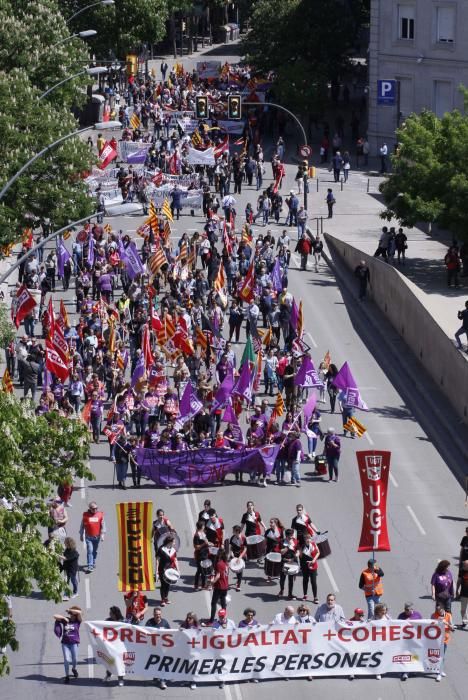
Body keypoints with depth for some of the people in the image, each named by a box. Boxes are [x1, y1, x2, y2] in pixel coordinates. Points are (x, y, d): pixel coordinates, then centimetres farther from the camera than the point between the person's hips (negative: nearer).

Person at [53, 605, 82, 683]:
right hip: (65, 643, 1)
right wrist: (64, 618, -8)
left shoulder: (77, 621, -2)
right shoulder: (65, 620, 3)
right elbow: (55, 616, 0)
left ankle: (74, 669, 39)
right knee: (67, 660, -5)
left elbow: (79, 612, -20)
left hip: (74, 643, -1)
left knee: (74, 659, 5)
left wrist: (69, 610, -12)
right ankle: (67, 676, 9)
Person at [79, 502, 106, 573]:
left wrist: (102, 534, -4)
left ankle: (93, 563, 34)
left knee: (95, 551, 15)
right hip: (88, 537, -2)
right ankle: (90, 566, -13)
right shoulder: (85, 515, -3)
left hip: (97, 537, 2)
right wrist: (81, 535, 9)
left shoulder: (100, 514, -2)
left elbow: (103, 525, 2)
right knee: (90, 551, -11)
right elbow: (82, 525, 6)